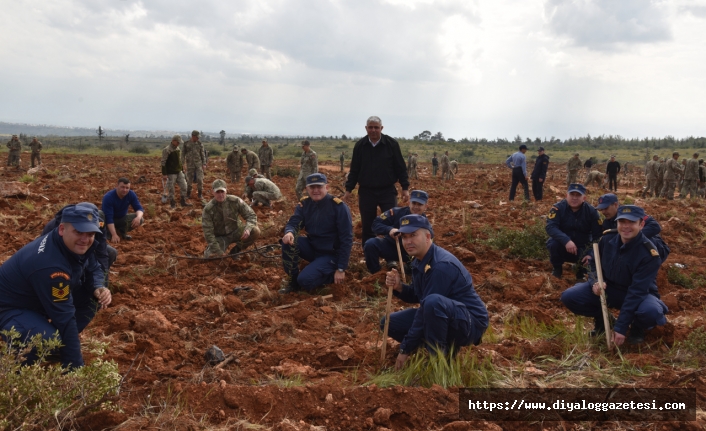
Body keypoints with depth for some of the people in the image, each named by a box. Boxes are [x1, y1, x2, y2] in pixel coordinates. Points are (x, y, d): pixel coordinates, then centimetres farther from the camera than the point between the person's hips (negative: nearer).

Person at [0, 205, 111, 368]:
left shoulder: (76, 246, -11)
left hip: (37, 299, 9)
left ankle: (60, 341, 7)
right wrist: (75, 367, -27)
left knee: (91, 297, -6)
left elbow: (93, 269, 9)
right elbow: (64, 317, -32)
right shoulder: (50, 265, -36)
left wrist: (98, 288, -17)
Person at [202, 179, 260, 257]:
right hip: (220, 237, -2)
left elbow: (251, 215, -10)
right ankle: (208, 251, 12)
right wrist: (218, 252, -25)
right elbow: (208, 233, -19)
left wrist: (248, 229, -32)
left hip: (235, 232, 2)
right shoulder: (208, 209, -18)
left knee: (255, 231, -24)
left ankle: (236, 250, 1)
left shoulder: (235, 201, -13)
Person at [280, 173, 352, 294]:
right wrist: (289, 232, -37)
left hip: (331, 254, -5)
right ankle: (293, 282, -5)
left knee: (305, 281, -25)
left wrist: (341, 269, -18)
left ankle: (332, 273, 4)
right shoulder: (304, 204, -2)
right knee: (288, 240, -21)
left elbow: (346, 239, -17)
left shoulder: (338, 207, -18)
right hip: (312, 247, 6)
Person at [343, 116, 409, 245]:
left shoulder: (391, 144, -5)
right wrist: (348, 190, 6)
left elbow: (400, 168, 0)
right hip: (366, 192, 2)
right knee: (367, 227, 8)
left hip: (388, 191, -2)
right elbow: (354, 170, 8)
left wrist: (405, 188, -3)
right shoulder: (360, 145, 1)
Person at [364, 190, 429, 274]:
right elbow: (376, 224, -16)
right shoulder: (397, 212, -12)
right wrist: (389, 230, -37)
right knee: (370, 244, -28)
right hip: (390, 245, -1)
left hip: (409, 253, 1)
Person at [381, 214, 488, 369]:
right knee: (389, 323, 6)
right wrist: (399, 287, -10)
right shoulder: (419, 260, 3)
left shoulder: (441, 265, -26)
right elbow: (416, 296, 14)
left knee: (433, 302, -39)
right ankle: (445, 346, 7)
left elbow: (427, 303, -26)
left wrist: (406, 349, -21)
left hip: (470, 324, -9)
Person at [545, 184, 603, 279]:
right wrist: (566, 240, -43)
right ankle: (557, 268, -3)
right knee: (552, 243, -33)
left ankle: (581, 270, 12)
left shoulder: (591, 211, -9)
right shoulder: (558, 208, -15)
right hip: (562, 247, -1)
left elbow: (598, 235, -9)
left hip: (582, 249, 1)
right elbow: (550, 227, -28)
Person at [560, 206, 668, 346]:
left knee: (652, 312, -40)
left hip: (639, 295, -4)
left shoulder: (649, 253, -25)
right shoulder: (607, 239, -10)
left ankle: (637, 328, 0)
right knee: (569, 296, -18)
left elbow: (637, 291, -29)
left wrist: (621, 327, -32)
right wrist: (595, 282, -18)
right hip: (609, 288, 4)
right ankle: (602, 319, 12)